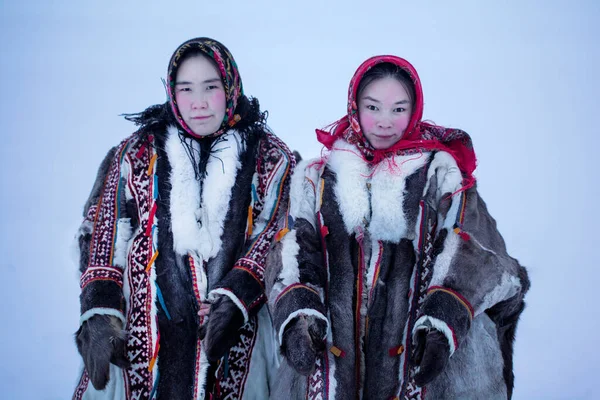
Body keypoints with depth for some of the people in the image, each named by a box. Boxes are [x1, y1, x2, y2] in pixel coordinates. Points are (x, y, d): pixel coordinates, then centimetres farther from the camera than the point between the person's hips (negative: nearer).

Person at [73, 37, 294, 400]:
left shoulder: (270, 158, 5)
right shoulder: (137, 154, 8)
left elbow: (275, 239, -3)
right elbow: (102, 236, 6)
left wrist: (234, 299, -16)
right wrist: (100, 315, -5)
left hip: (236, 338, 0)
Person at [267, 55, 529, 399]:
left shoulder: (441, 172, 3)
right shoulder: (317, 177, 9)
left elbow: (468, 253, -8)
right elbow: (294, 251, 0)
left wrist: (443, 319, -23)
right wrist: (299, 313, -17)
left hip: (419, 353, -1)